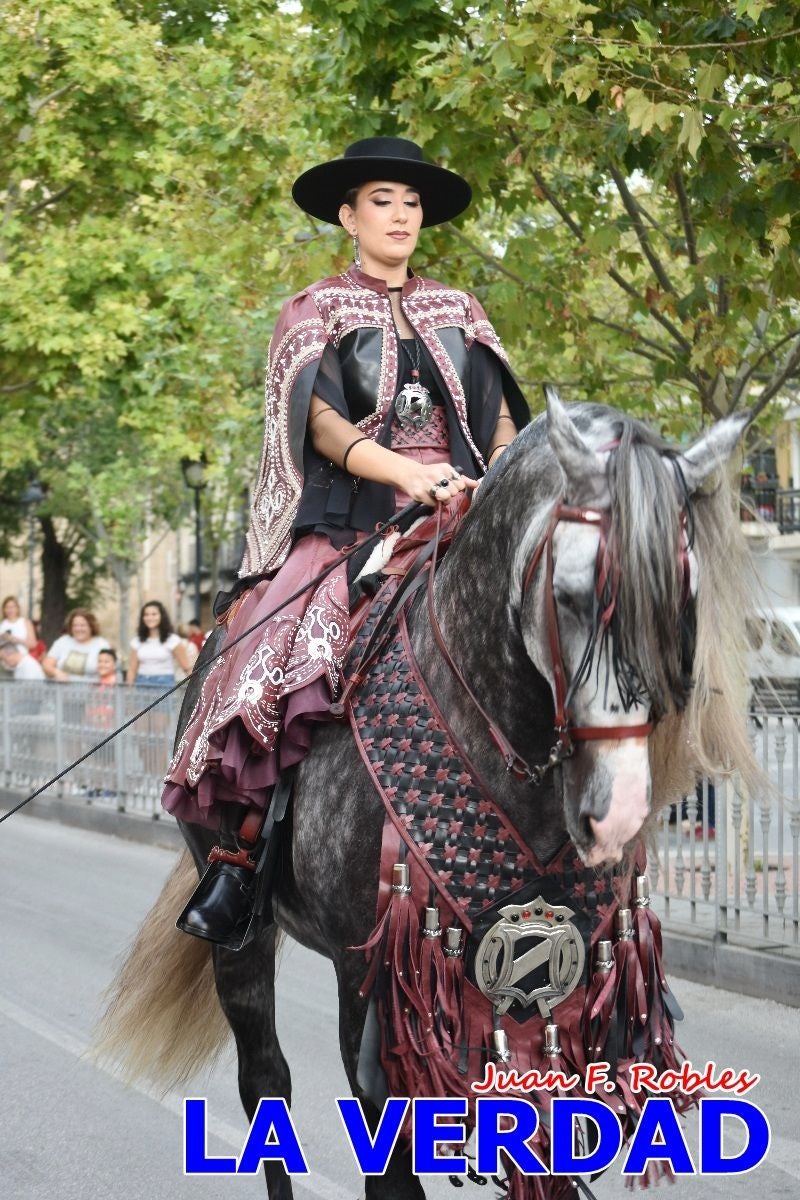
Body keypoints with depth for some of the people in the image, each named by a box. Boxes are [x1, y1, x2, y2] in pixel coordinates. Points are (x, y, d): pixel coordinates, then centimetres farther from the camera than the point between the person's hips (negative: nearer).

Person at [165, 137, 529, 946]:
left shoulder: (459, 313, 23)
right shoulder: (315, 313, 12)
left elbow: (498, 414, 13)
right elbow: (321, 421, -4)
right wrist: (408, 473, -22)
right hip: (351, 524, -3)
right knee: (282, 660, -28)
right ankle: (238, 851, -20)